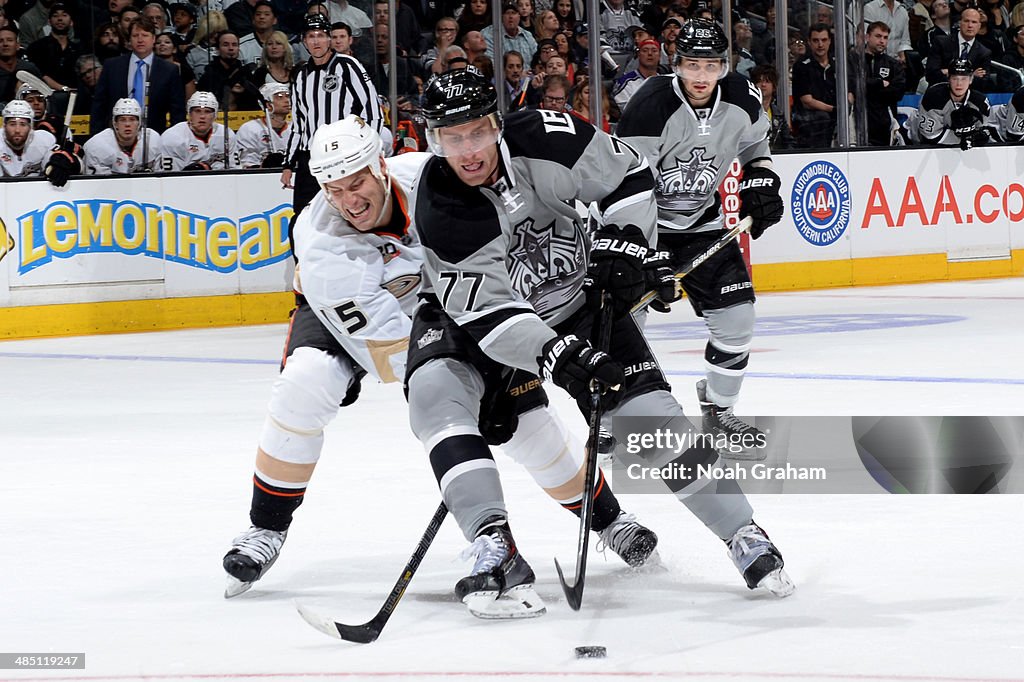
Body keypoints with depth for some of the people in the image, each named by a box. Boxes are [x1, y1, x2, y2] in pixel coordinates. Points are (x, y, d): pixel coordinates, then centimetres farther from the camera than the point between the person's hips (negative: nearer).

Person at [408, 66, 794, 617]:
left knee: (648, 411, -8)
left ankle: (745, 537, 4)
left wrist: (624, 241, -17)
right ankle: (496, 549, -28)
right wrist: (552, 355, -41)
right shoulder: (438, 207, -28)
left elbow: (629, 177, -6)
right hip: (471, 310, -1)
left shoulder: (544, 139, -24)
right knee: (435, 394, -27)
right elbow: (487, 312, -30)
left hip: (578, 294, 1)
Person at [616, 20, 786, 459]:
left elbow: (755, 145, 18)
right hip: (643, 223, -5)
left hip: (702, 222, 5)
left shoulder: (741, 101, -7)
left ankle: (718, 409, 19)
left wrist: (761, 184, 1)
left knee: (736, 316, -1)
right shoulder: (651, 105, -25)